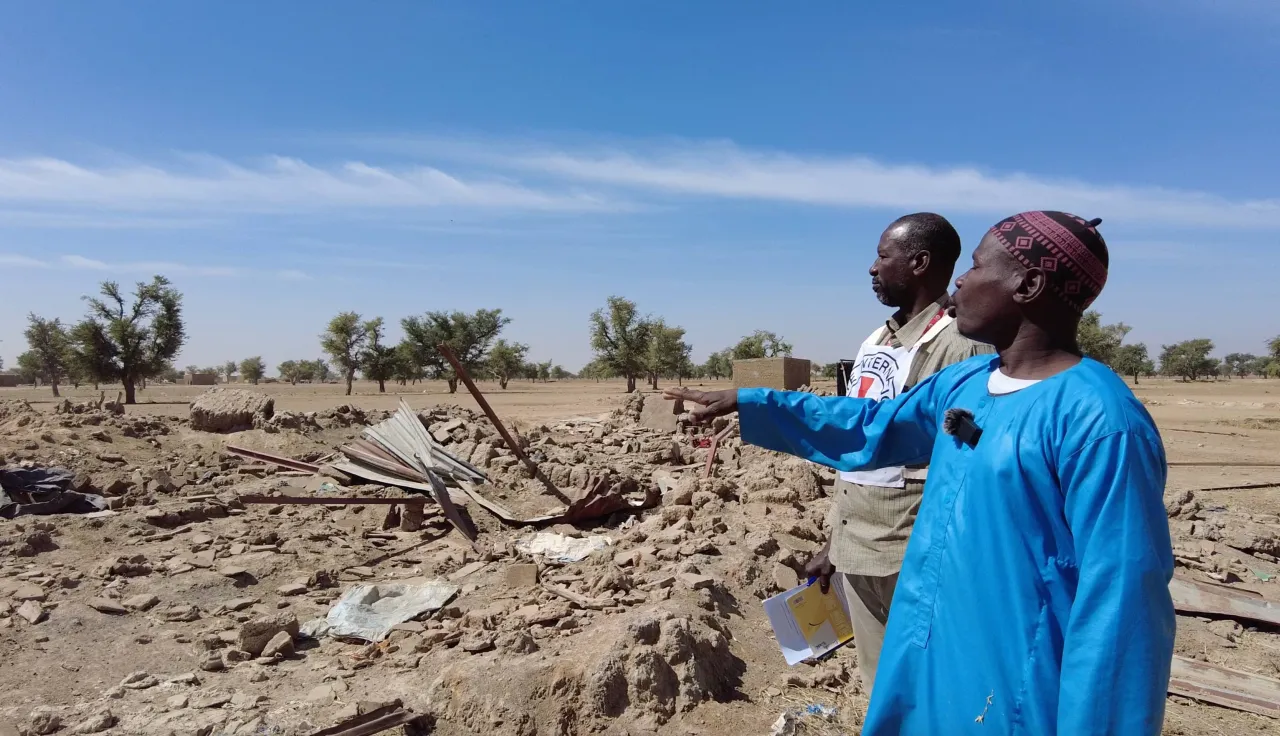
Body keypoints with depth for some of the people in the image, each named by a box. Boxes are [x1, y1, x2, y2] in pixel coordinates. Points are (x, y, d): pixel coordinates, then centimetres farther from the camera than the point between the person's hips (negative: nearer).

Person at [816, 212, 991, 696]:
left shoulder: (960, 346, -14)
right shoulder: (873, 345, 11)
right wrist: (834, 544, 18)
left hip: (912, 557, -7)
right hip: (857, 551, 8)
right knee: (881, 692, 20)